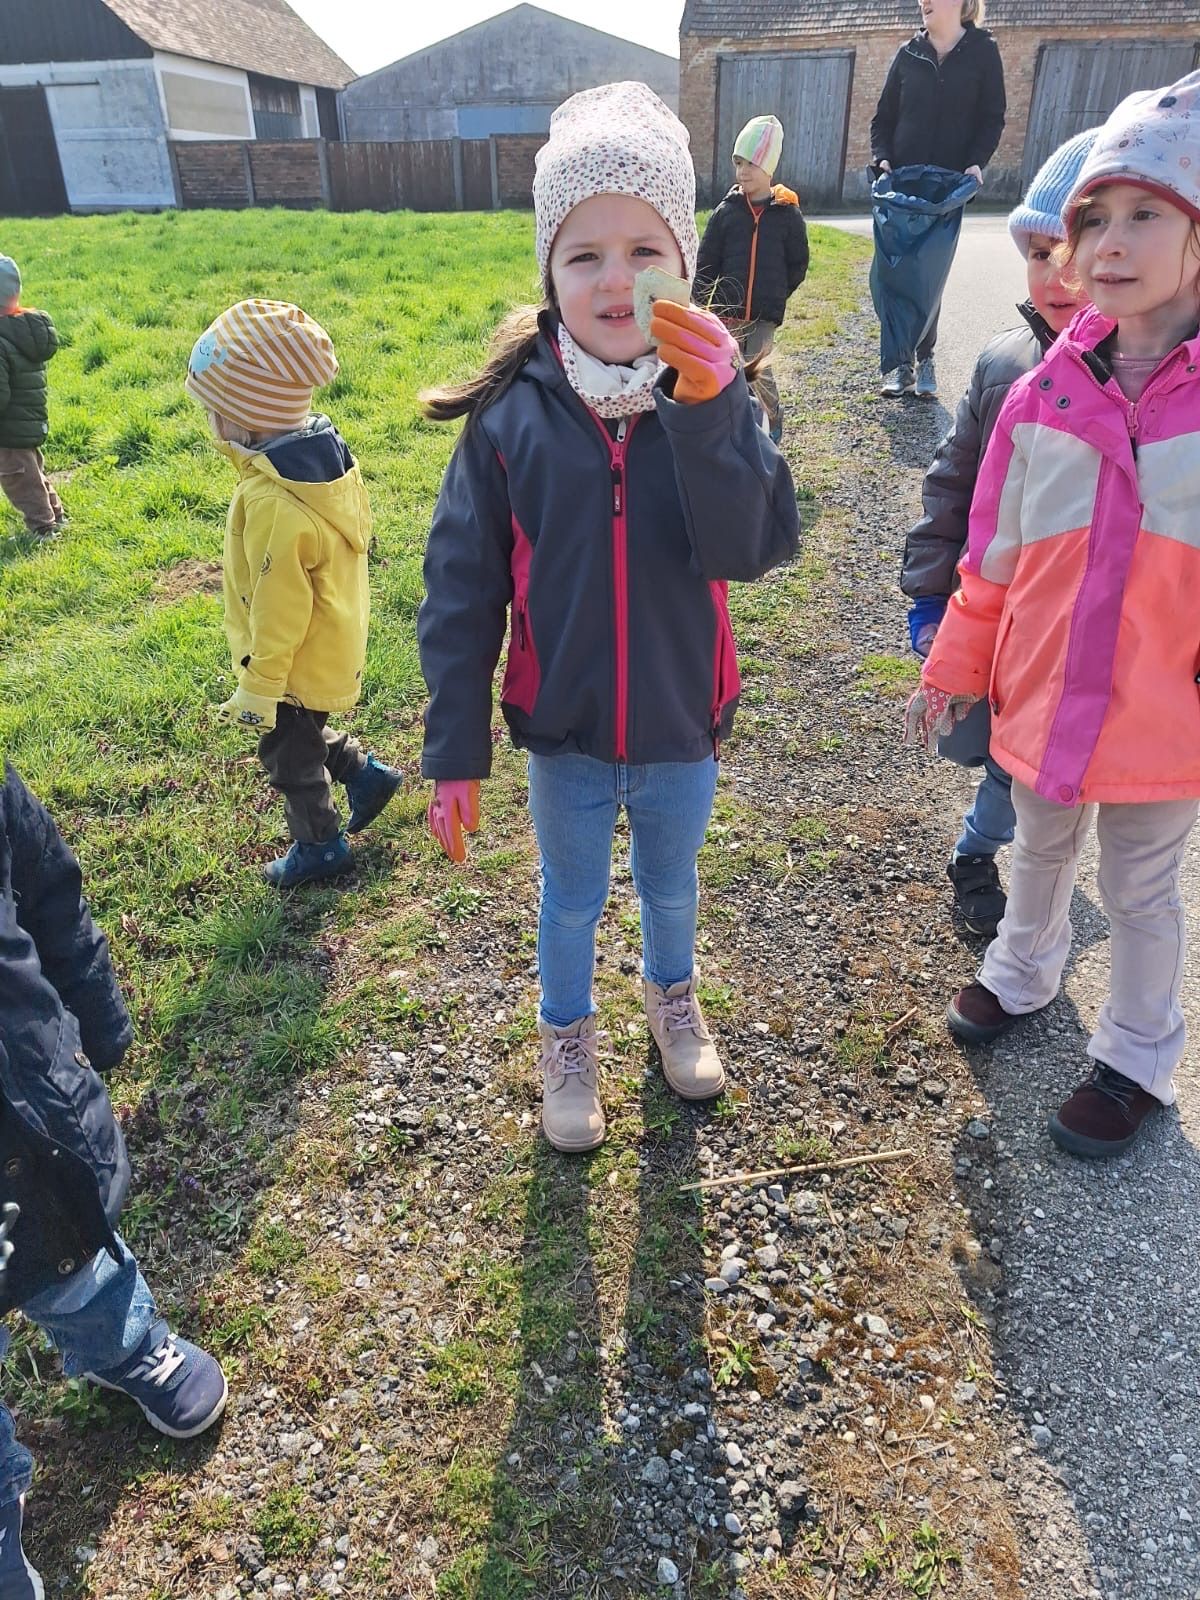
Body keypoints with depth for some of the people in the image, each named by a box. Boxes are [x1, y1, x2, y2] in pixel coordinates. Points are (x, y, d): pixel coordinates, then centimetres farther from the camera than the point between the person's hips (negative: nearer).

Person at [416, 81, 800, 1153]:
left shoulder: (715, 399, -10)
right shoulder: (511, 415, -13)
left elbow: (753, 550, -23)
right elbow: (461, 594, -10)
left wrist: (710, 411, -35)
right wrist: (456, 751, -10)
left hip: (681, 730, 1)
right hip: (563, 736, -1)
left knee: (671, 886, 25)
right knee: (571, 902, 21)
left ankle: (673, 995, 56)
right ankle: (568, 1036, 48)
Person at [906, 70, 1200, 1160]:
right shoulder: (1046, 396, -5)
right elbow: (996, 553, 3)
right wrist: (955, 668, 8)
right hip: (1040, 698, 3)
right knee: (1040, 853, 23)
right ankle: (1023, 974, 51)